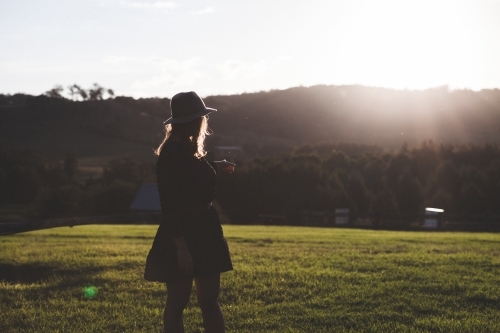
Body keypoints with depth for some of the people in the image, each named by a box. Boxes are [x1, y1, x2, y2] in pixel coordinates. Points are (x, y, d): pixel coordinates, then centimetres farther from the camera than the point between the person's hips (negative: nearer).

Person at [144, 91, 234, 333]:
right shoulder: (171, 153, -17)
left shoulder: (188, 150, 10)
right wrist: (180, 244, -23)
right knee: (178, 301, 1)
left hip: (203, 230, 9)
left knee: (209, 299, 10)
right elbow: (169, 203, -20)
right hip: (182, 234, -9)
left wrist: (213, 168, 20)